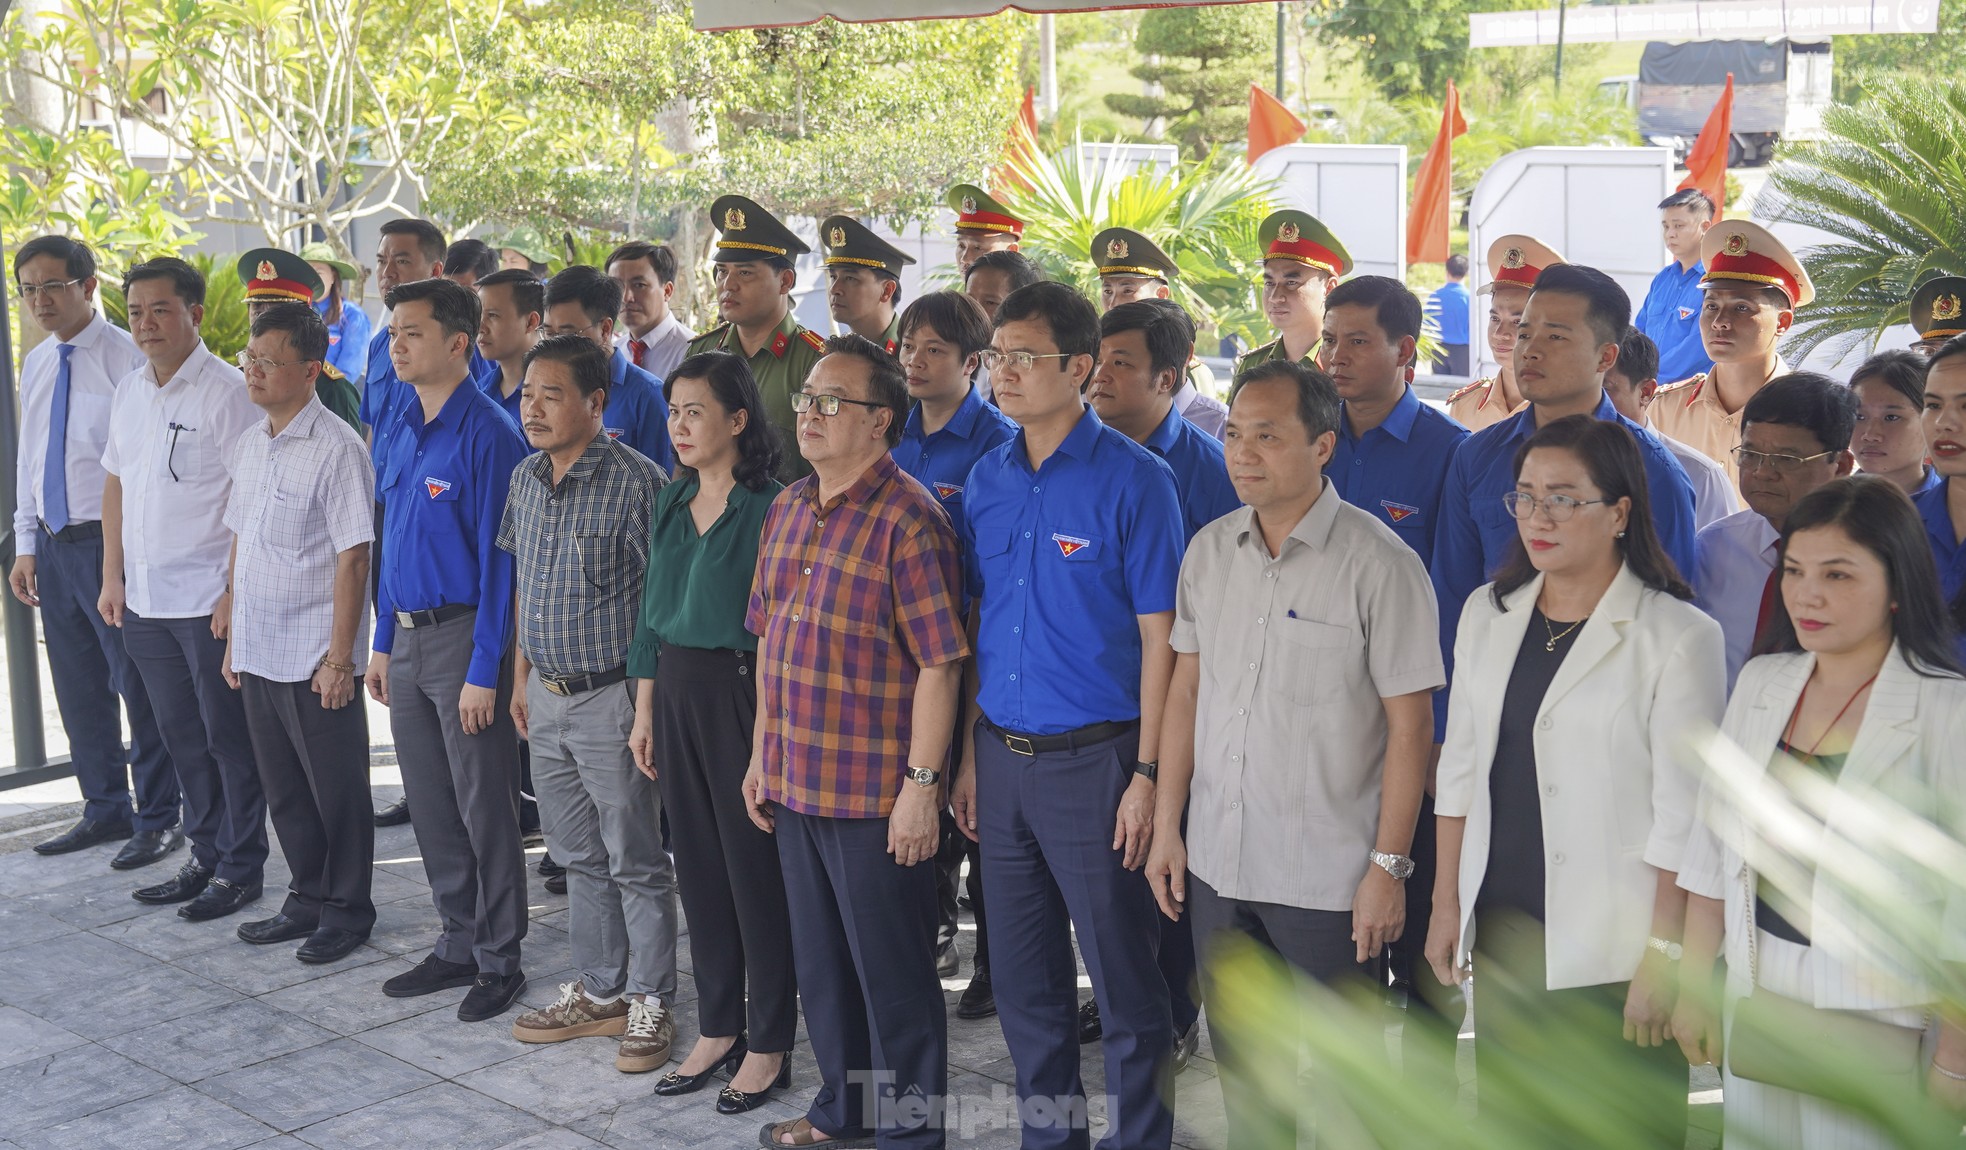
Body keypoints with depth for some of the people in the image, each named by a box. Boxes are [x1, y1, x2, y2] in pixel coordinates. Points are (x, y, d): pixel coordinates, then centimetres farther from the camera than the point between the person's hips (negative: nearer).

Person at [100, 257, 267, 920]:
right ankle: (206, 857, 27)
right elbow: (116, 486, 19)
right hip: (144, 602, 7)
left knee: (228, 738, 3)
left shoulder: (225, 392, -12)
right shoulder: (129, 392, 12)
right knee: (180, 736, 15)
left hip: (210, 602, -7)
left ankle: (240, 870, 13)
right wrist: (113, 578, 14)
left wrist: (236, 591, -19)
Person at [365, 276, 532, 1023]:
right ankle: (459, 946, 28)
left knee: (484, 809, 1)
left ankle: (500, 961, 14)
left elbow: (498, 560, -17)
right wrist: (383, 643, 15)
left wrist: (483, 672, -18)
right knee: (429, 806, 15)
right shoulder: (405, 432, 11)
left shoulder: (487, 434, -15)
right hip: (407, 638, 8)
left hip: (464, 637, -8)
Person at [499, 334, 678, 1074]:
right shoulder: (526, 479, 7)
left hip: (612, 699, -7)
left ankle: (651, 1004, 16)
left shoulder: (636, 482, -15)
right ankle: (599, 992, 29)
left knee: (635, 861, 4)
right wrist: (521, 677, 15)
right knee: (578, 858, 16)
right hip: (546, 700, 7)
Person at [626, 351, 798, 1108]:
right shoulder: (671, 503, 9)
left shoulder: (769, 507, -12)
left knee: (754, 866, 2)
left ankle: (768, 1040, 16)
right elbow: (652, 612, 14)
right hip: (676, 693, 7)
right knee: (697, 866, 13)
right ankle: (717, 1029, 26)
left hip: (741, 692, -7)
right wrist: (644, 711, 13)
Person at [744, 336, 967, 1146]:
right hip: (795, 781, 8)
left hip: (875, 791, -8)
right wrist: (764, 754, 14)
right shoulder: (788, 509, 10)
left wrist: (922, 784, -19)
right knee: (819, 959, 20)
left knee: (893, 970, 5)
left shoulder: (907, 518, -15)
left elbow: (939, 663, -17)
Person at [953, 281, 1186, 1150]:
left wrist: (1147, 774, -14)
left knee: (1123, 978, 3)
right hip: (1002, 754, 6)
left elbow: (1159, 638, -10)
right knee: (1021, 977, 15)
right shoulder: (988, 478, 7)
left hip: (1092, 758, -6)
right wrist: (970, 754, 9)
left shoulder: (1133, 481, -10)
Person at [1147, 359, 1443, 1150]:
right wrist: (1167, 826, 9)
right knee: (1240, 1066, 18)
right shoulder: (1209, 551, 5)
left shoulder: (1380, 564, -12)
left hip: (1328, 876, -5)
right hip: (1216, 863, 5)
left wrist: (1388, 865, -13)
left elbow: (1409, 724, -12)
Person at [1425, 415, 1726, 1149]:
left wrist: (1662, 955, -11)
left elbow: (1683, 812, -10)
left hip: (1611, 949, -5)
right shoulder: (1488, 614, 8)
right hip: (1501, 925, 5)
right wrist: (1446, 904, 10)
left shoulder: (1676, 636, -10)